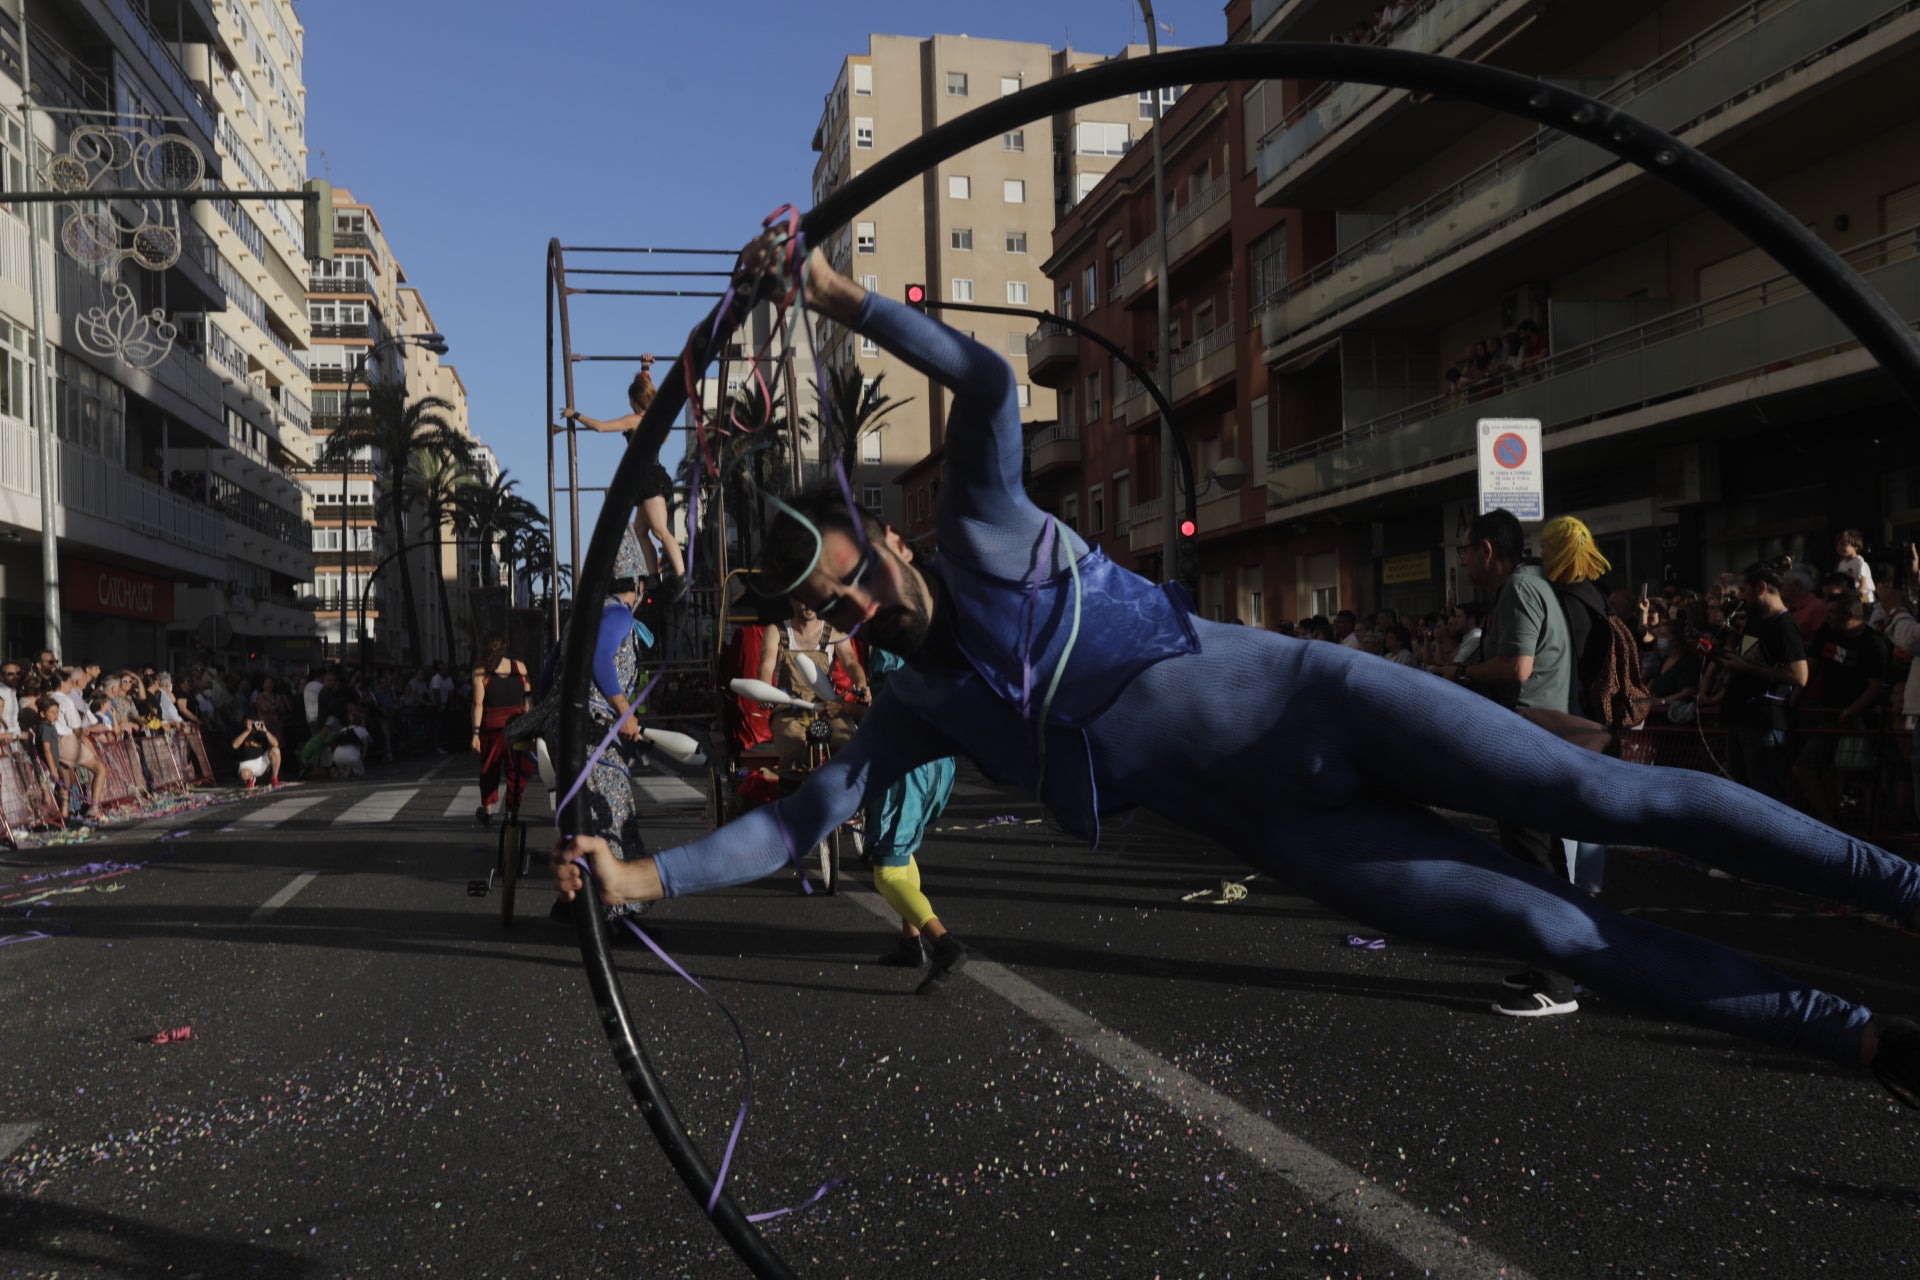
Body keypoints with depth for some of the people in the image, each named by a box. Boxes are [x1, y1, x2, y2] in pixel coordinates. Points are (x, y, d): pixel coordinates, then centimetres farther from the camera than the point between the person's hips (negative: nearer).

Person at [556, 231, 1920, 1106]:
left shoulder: (985, 538, -1)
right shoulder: (920, 709, 7)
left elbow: (989, 380, -14)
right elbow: (798, 818, 5)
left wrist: (835, 290, -16)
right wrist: (640, 873, 0)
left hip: (1308, 698, -3)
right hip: (1273, 825, 3)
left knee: (1605, 794, -5)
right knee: (1549, 922, 1)